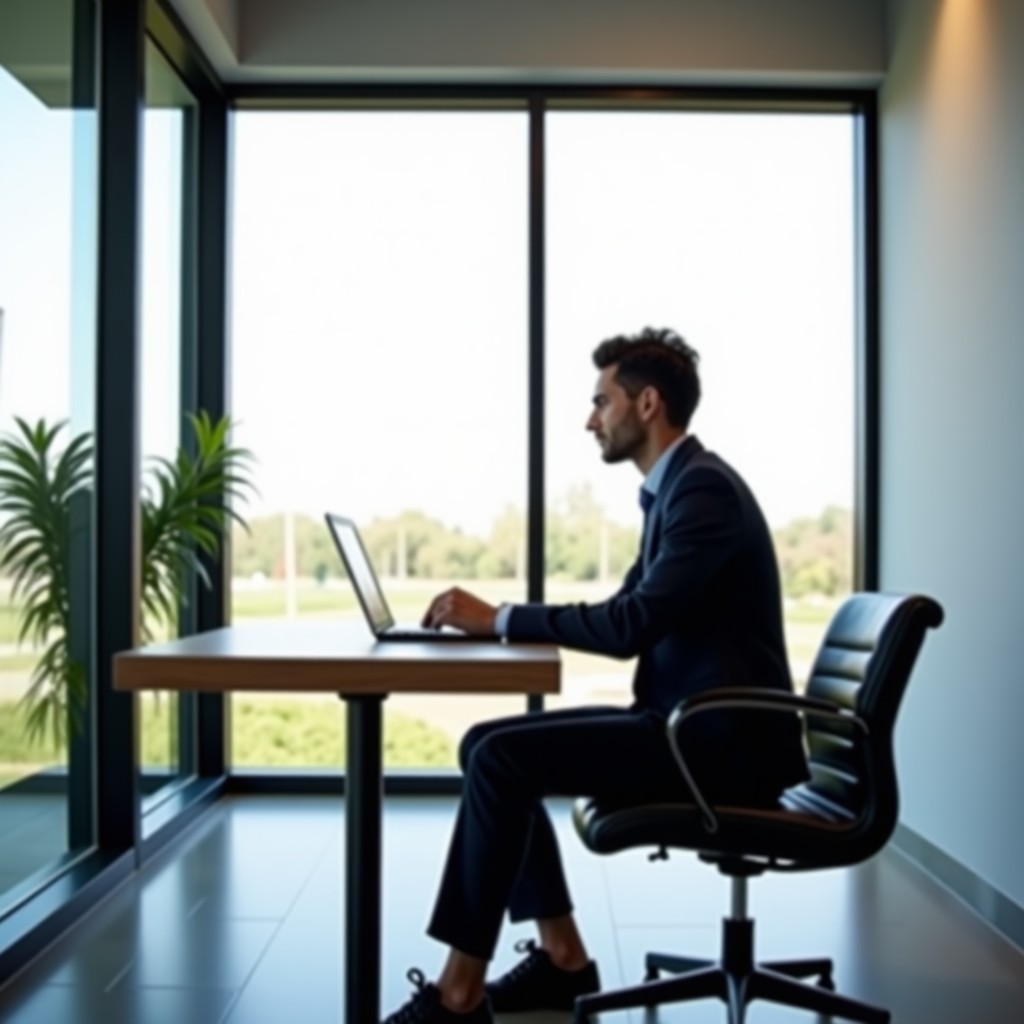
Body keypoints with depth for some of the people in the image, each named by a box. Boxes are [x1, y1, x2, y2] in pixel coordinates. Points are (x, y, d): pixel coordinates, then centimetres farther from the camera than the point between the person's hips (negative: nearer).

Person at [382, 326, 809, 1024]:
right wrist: (497, 619, 6)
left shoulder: (705, 488, -17)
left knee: (500, 760, -19)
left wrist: (500, 618, -17)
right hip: (689, 724, 10)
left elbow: (632, 626, -26)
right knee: (489, 746, 4)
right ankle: (563, 957, 9)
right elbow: (626, 614, 18)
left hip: (721, 739, -10)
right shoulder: (678, 488, 15)